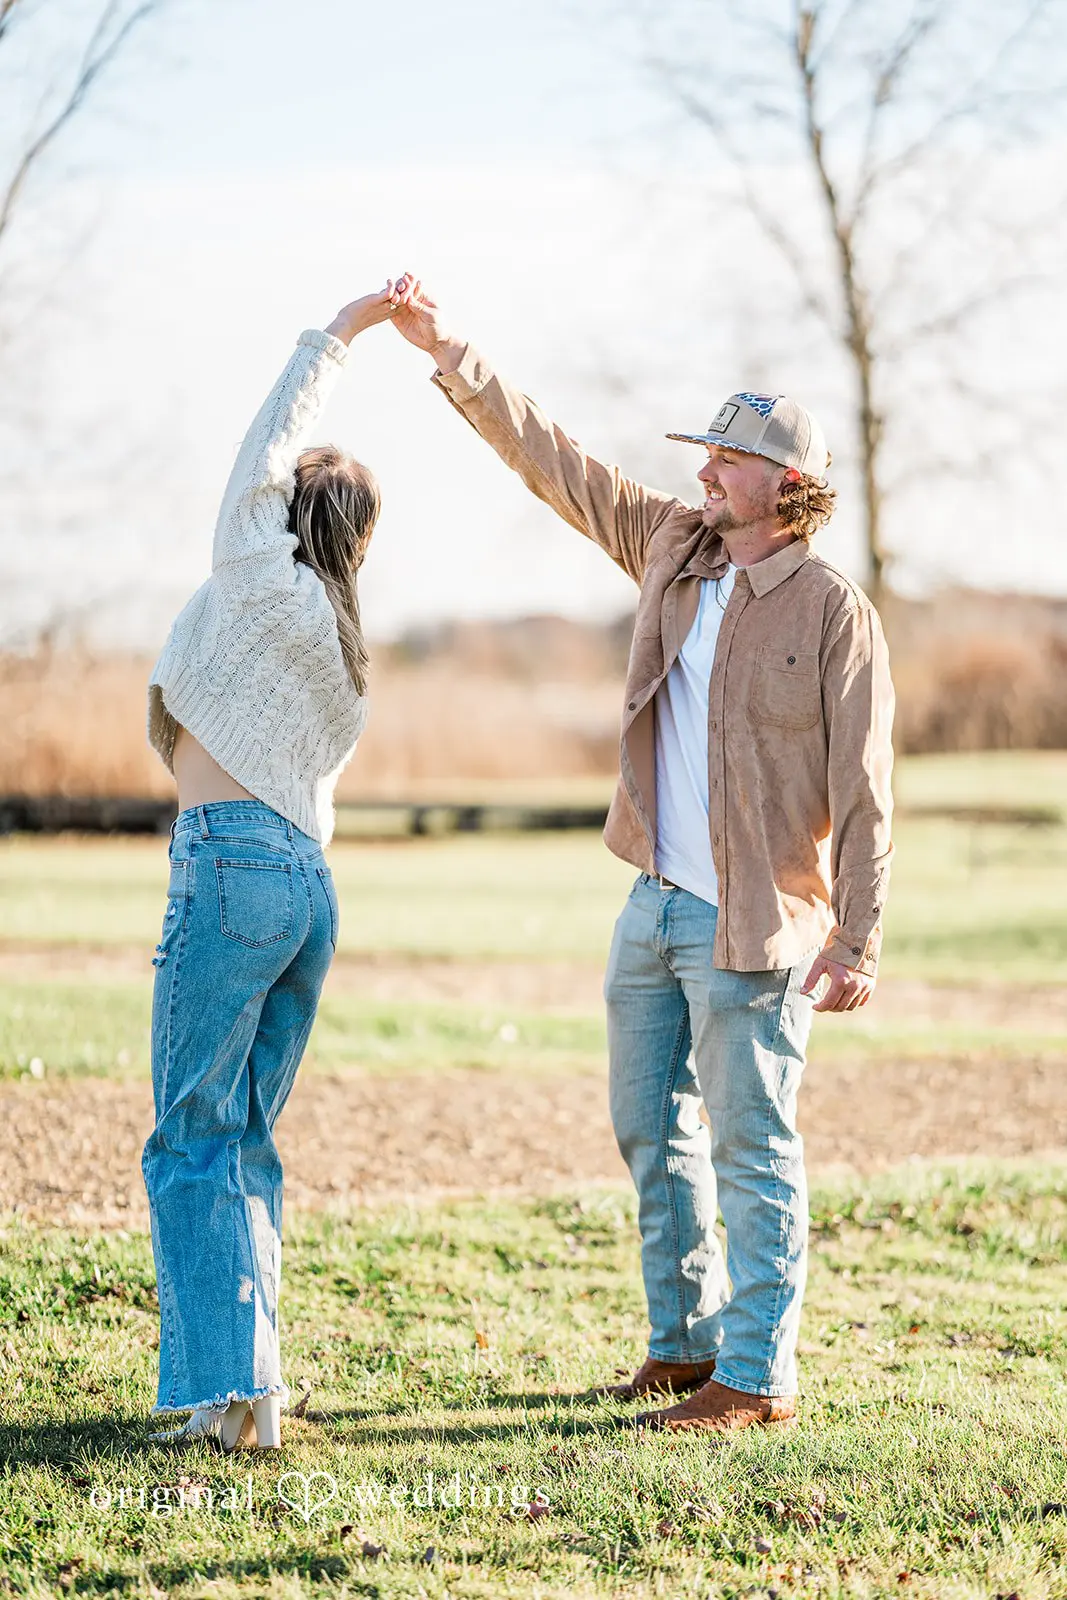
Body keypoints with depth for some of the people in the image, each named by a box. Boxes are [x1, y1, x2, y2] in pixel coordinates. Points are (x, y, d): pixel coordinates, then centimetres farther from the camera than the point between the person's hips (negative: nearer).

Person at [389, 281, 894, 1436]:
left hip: (755, 921, -7)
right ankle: (686, 1341, 28)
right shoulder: (673, 548, 7)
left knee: (752, 1151, -2)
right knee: (653, 1133, 15)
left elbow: (862, 789, -12)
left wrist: (857, 942, -18)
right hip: (656, 904, 7)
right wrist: (453, 359, 8)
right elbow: (554, 463, 13)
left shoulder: (832, 611, -11)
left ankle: (759, 1377, 6)